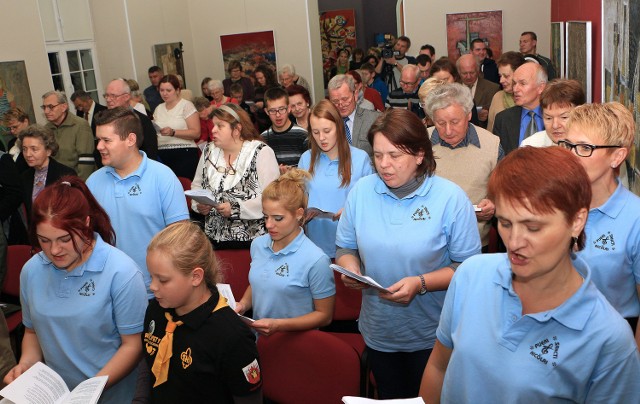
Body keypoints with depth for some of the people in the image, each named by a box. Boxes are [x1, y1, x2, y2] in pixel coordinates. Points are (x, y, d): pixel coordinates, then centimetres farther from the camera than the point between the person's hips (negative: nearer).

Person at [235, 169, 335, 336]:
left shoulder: (316, 261, -13)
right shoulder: (258, 244, 6)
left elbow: (324, 315, -5)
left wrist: (279, 325, -15)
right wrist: (243, 304, 3)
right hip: (259, 339, 4)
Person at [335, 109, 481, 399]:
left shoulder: (451, 198, -16)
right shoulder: (361, 191, -5)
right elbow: (346, 248, 4)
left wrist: (421, 283, -27)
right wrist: (350, 268, -18)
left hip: (431, 336, -3)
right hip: (378, 333, 3)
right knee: (389, 398, 23)